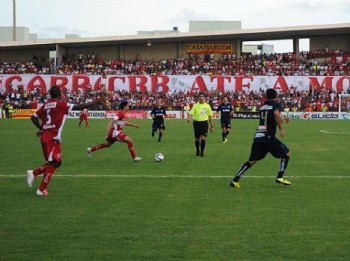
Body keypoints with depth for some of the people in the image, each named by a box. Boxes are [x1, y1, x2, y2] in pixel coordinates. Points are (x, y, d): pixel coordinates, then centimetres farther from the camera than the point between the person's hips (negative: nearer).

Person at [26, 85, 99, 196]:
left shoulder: (45, 105, 13)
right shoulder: (60, 104, -8)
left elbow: (34, 117, 12)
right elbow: (79, 107, -8)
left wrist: (41, 128, 18)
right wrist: (93, 103, 0)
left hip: (45, 136, 8)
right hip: (53, 138, -8)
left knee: (56, 162, 17)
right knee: (54, 163, -1)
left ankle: (33, 173, 8)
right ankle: (42, 190, -2)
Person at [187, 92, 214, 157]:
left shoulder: (207, 106, 6)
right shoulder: (195, 105, 1)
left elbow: (210, 116, 10)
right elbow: (191, 113, -7)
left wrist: (211, 125, 9)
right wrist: (189, 118, -29)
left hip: (204, 122, 0)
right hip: (197, 122, 0)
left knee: (203, 138, -12)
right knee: (197, 138, 9)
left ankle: (202, 152, -6)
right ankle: (197, 150, 30)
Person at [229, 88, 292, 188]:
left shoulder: (262, 106, 21)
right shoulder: (276, 104, 2)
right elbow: (276, 114, -21)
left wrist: (282, 120, 42)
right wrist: (281, 128, -13)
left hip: (258, 137, 6)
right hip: (268, 137, -6)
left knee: (252, 161, 12)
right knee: (287, 153, 11)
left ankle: (235, 180, 3)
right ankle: (280, 177, 4)